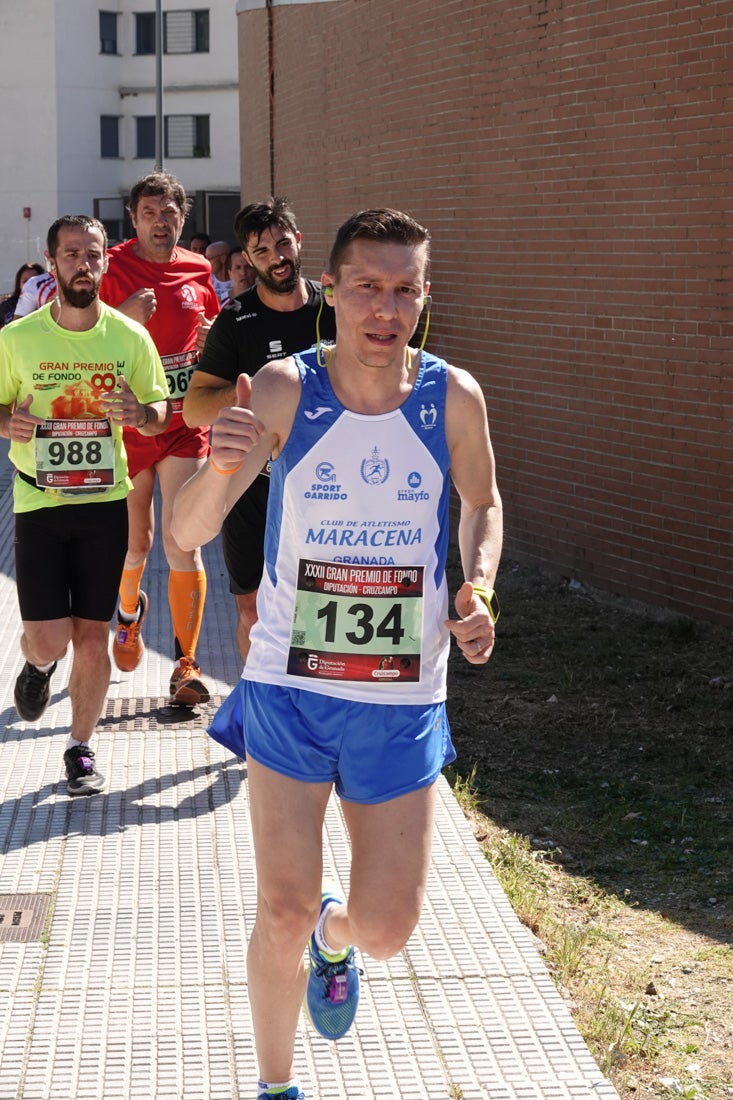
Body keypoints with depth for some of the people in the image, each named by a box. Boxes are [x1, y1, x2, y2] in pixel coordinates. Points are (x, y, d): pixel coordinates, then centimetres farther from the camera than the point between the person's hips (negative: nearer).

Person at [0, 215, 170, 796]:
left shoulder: (131, 337, 0)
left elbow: (162, 411, 8)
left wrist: (141, 413, -16)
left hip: (105, 502, 1)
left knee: (93, 637, 5)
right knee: (49, 638, -7)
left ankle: (81, 749, 22)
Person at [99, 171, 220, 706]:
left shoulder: (199, 270, 4)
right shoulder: (113, 269, -5)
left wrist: (212, 341, -1)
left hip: (185, 423, 1)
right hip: (127, 421, -1)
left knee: (183, 545, -8)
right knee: (136, 542, 13)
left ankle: (186, 664, 0)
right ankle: (130, 610, 47)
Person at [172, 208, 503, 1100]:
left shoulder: (454, 398, -7)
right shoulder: (282, 391, -12)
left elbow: (482, 504, 13)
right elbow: (186, 533, -16)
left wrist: (478, 590, -6)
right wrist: (219, 467, -38)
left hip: (402, 700, 2)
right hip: (289, 688, -1)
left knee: (386, 929, 5)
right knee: (283, 911, -1)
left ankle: (335, 938, 43)